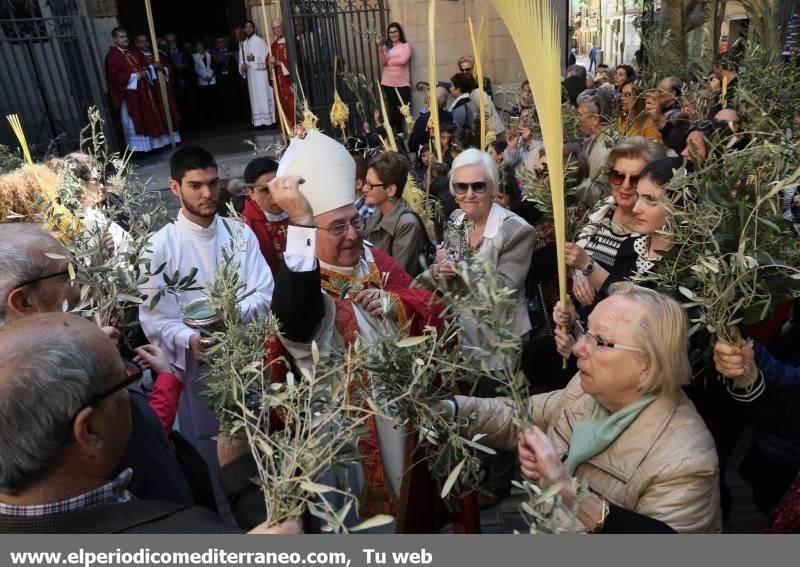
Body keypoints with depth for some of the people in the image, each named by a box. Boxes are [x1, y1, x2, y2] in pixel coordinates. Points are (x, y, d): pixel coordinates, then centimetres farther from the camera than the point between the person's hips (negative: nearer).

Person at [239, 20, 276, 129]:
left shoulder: (260, 41, -1)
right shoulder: (244, 44, 16)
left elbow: (266, 56, -8)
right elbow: (242, 60, 16)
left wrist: (254, 58, -22)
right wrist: (242, 66, -6)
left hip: (260, 72, -5)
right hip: (250, 73, 5)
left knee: (263, 95, -6)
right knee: (255, 97, 4)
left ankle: (268, 120, -5)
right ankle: (258, 121, 6)